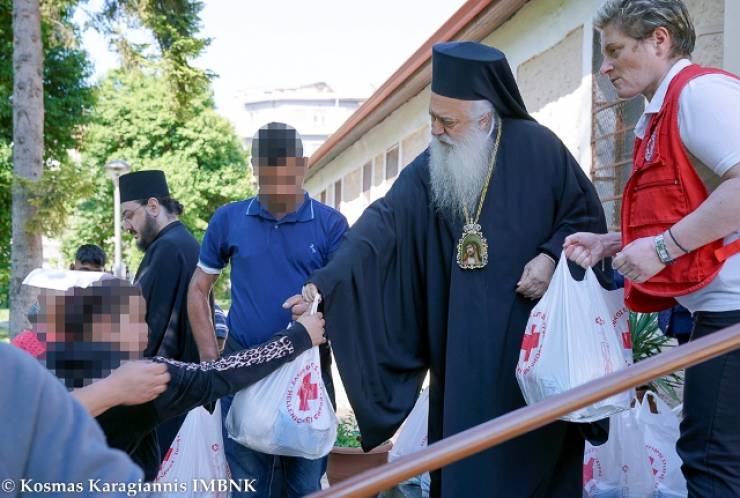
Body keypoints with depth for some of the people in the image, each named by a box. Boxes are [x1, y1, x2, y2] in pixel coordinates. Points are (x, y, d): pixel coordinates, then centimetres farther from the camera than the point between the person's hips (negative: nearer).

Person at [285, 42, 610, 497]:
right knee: (465, 457, 7)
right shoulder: (429, 171, 0)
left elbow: (586, 213, 3)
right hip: (464, 345, 2)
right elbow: (379, 229, -11)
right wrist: (327, 281, -23)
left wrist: (551, 256, -14)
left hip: (534, 334, -2)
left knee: (532, 450, 4)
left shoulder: (537, 148, -6)